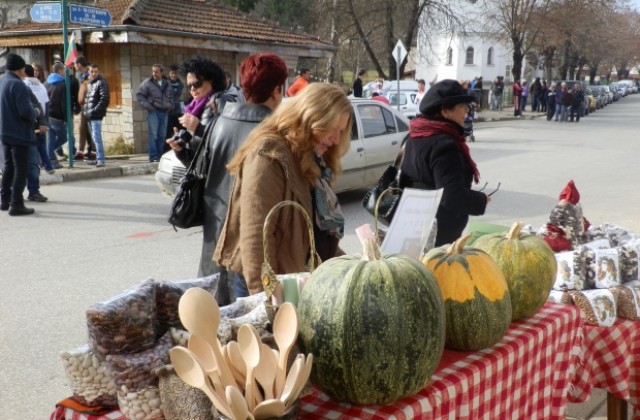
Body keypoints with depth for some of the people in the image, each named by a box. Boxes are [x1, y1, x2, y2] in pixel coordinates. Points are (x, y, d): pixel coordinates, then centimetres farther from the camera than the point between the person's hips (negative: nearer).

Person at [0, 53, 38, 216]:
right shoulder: (18, 85, -19)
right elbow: (26, 111, -25)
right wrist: (35, 114, -4)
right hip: (19, 133, -9)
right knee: (20, 169, -2)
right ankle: (16, 204, -1)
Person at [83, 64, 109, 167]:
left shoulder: (101, 82, -7)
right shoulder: (89, 83, 18)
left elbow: (104, 99, -16)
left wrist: (95, 110, -19)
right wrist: (85, 109, 11)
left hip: (96, 116, -8)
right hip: (89, 116, 8)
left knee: (96, 137, -12)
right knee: (94, 138, 12)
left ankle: (100, 159, -12)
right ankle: (98, 158, 19)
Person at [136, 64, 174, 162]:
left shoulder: (167, 83, 11)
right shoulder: (147, 83, -4)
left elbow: (171, 96, 25)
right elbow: (139, 95, -3)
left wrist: (170, 105, 11)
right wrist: (147, 106, -10)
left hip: (164, 111, 5)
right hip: (153, 111, -5)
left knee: (162, 135, 7)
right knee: (153, 134, -9)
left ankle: (160, 156, 14)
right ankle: (153, 156, -7)